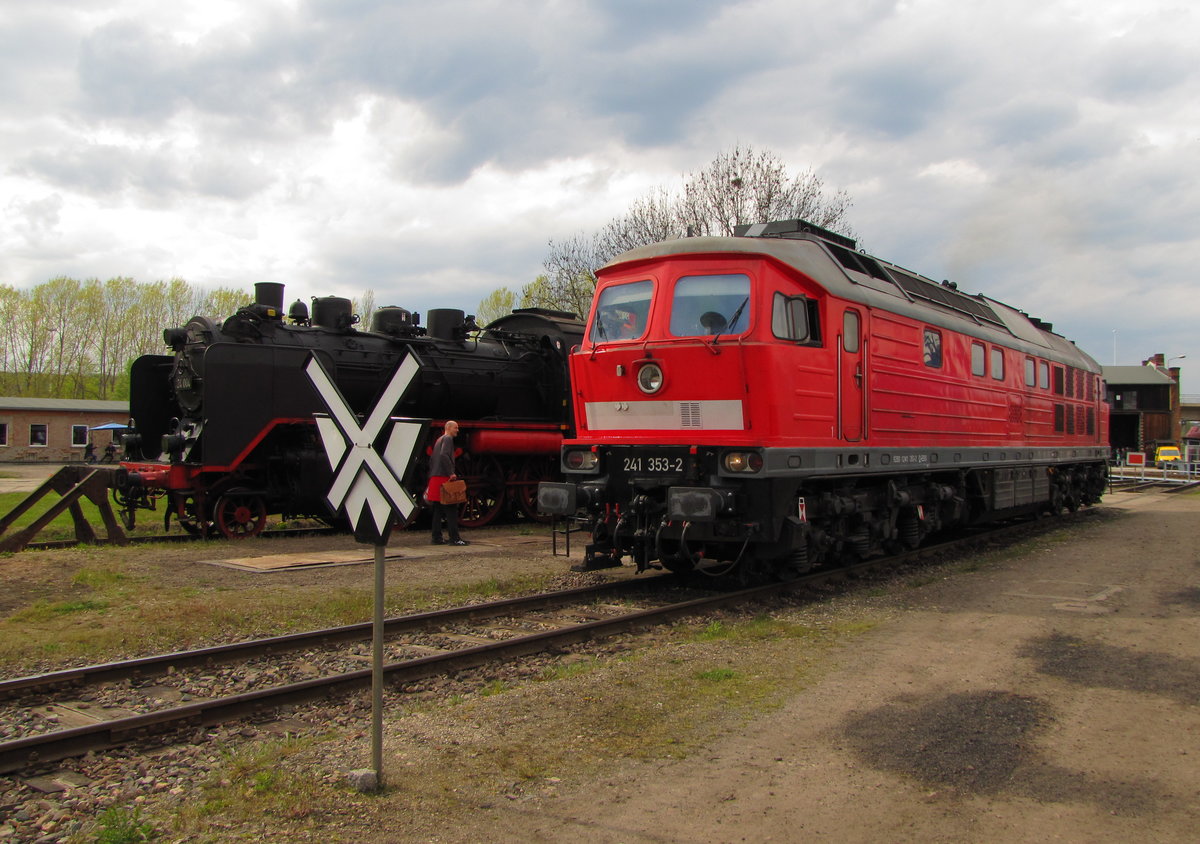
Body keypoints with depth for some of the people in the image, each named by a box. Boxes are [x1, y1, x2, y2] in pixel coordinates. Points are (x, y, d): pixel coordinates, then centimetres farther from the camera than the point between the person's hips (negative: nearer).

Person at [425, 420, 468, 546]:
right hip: (444, 477, -10)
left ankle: (436, 537, 12)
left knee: (438, 509, 11)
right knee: (451, 509, -10)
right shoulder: (448, 439, -6)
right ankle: (454, 538, -13)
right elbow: (444, 455, -22)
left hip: (435, 478, 10)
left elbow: (431, 459, 25)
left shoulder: (439, 440, 23)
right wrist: (451, 473, -20)